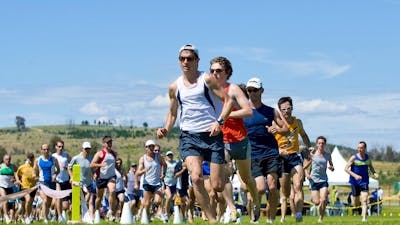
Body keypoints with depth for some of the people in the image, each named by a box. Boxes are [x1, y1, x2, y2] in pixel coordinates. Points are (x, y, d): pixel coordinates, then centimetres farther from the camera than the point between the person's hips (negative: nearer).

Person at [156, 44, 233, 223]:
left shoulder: (207, 79, -1)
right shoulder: (174, 87, 9)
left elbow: (228, 100, -4)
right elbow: (172, 113, 22)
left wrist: (219, 122, -19)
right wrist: (166, 129, 3)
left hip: (212, 134, -2)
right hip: (189, 136, 2)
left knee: (217, 186, -4)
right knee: (196, 178, -22)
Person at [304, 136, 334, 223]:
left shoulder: (328, 155, 5)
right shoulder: (312, 154, -1)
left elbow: (332, 166, 17)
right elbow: (305, 166, 8)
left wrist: (331, 168, -6)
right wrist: (307, 174, -10)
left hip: (323, 180, 1)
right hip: (314, 180, -1)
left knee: (323, 200, -17)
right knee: (316, 202, -4)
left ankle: (321, 218, 0)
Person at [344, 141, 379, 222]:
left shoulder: (368, 157, 1)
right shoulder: (354, 158, -11)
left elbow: (370, 167, 19)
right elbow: (346, 168, -14)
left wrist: (374, 173, -2)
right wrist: (354, 175, -29)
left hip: (364, 181, 2)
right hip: (355, 182, -2)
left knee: (364, 200, -14)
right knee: (355, 205, 6)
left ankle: (364, 218, -13)